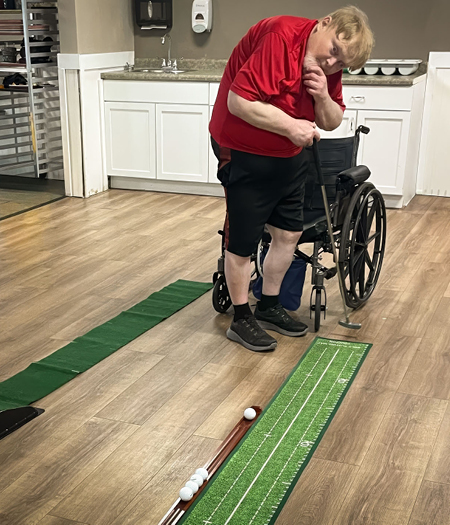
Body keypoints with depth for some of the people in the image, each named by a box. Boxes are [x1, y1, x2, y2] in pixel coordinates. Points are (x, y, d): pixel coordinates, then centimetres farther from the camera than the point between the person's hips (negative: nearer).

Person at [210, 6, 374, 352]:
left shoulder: (329, 67, 0)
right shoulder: (279, 37, -26)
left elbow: (332, 122, 4)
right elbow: (239, 102, -30)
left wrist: (322, 96, -17)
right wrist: (290, 126, -28)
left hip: (289, 157, 8)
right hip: (244, 155, -8)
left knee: (289, 233, 13)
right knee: (242, 243, 0)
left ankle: (269, 307, 31)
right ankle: (241, 320, 17)